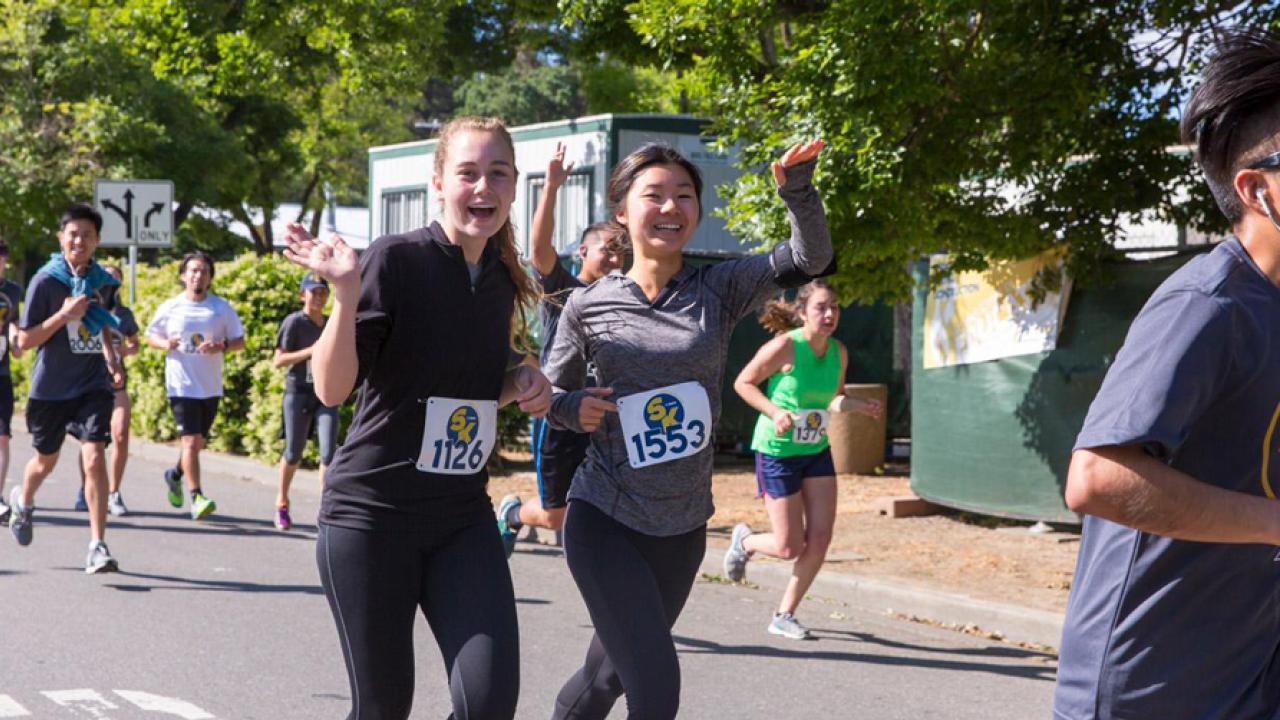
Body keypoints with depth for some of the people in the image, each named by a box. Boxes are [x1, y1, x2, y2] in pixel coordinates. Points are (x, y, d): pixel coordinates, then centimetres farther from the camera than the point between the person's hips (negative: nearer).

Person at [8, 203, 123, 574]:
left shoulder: (102, 281, 3)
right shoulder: (45, 281, -10)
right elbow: (24, 340, -11)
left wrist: (111, 360, 12)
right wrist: (64, 315, -22)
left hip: (92, 386, 2)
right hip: (50, 387, -2)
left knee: (95, 459, -15)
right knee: (46, 461, 16)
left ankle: (97, 547, -12)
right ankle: (23, 502, 51)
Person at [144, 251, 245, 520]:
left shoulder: (222, 308, 3)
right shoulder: (170, 308, 1)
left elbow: (240, 341, 5)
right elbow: (150, 336, 11)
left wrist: (222, 346, -16)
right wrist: (166, 344, -11)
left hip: (211, 387, 3)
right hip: (182, 385, -3)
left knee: (199, 441, 15)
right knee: (191, 440, -14)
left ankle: (175, 475, 43)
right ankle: (197, 497, -12)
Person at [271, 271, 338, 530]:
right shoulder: (294, 322, -7)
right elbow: (278, 360, -12)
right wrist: (311, 351, -21)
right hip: (298, 392, -4)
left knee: (329, 452, -9)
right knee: (294, 453, 5)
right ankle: (282, 503, 28)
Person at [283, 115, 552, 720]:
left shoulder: (503, 282, 7)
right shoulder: (395, 260, -12)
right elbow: (331, 390, -17)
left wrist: (520, 383, 2)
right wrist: (346, 293, -30)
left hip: (463, 518, 5)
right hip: (372, 515, -5)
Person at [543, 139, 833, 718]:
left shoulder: (719, 290, -2)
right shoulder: (588, 307, -5)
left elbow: (810, 260, -14)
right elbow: (550, 392, 8)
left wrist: (797, 190, -31)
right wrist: (575, 407, -14)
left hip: (683, 528, 3)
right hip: (604, 520, -3)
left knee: (611, 674, 20)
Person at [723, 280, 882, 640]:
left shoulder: (839, 351, 0)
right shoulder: (785, 346, -19)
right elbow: (743, 383, -10)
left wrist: (858, 406, -6)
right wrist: (775, 411, -24)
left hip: (817, 452, 6)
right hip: (777, 451, -6)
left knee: (820, 538, -2)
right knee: (790, 548, -4)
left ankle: (784, 615, 14)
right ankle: (745, 540, 31)